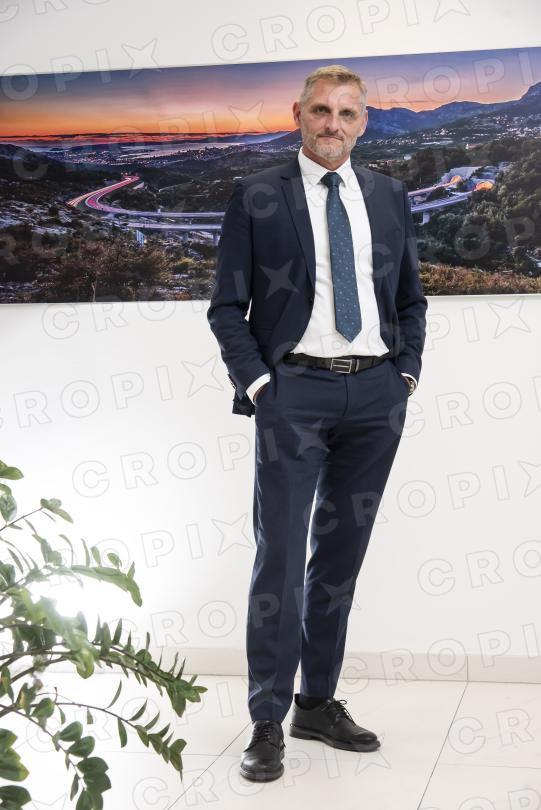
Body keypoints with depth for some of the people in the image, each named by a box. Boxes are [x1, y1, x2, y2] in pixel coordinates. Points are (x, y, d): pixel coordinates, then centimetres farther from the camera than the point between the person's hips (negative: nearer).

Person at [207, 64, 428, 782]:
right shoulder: (257, 196, 2)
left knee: (342, 553, 10)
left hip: (376, 394, 4)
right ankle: (267, 722, 5)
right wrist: (257, 384, -8)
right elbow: (227, 305, 1)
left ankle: (319, 703, 23)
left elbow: (411, 298, 18)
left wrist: (406, 372, 6)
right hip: (295, 391, -4)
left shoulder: (390, 196, 12)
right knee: (281, 555, -5)